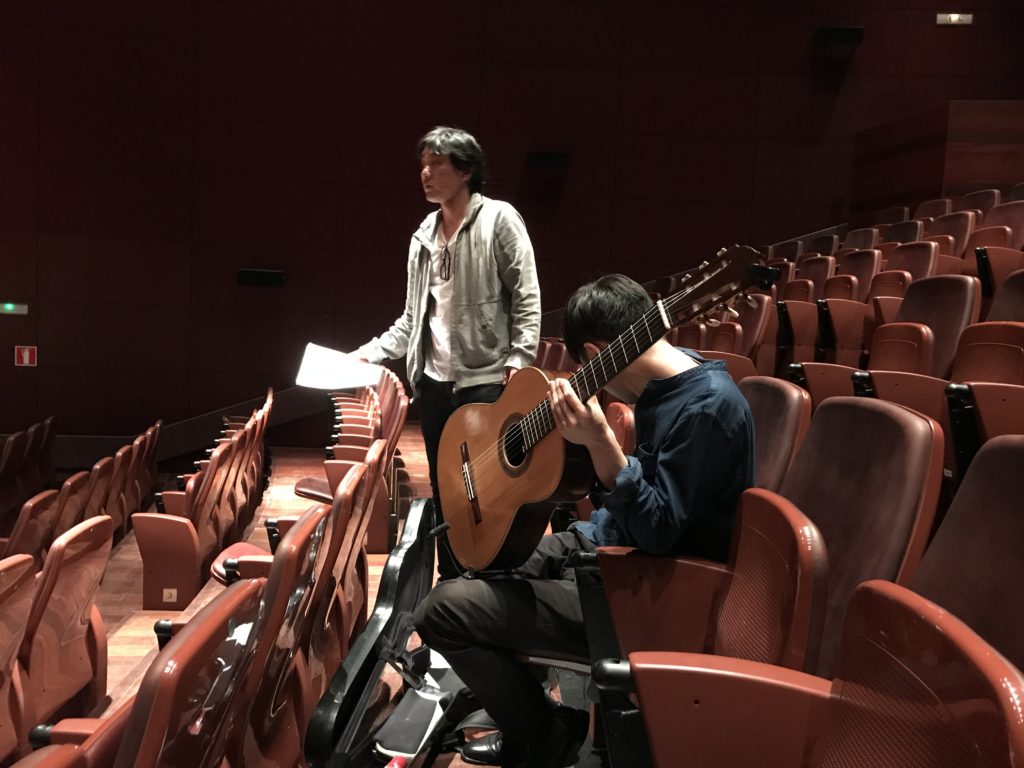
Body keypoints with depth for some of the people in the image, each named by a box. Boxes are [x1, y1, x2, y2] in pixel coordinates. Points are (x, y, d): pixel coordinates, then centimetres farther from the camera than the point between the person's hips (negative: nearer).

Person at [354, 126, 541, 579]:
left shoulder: (499, 219, -2)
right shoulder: (424, 235, 15)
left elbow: (526, 297, -6)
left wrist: (519, 359, -15)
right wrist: (370, 352, 8)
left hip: (487, 380, -6)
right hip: (434, 381, 6)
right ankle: (451, 580, 25)